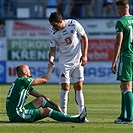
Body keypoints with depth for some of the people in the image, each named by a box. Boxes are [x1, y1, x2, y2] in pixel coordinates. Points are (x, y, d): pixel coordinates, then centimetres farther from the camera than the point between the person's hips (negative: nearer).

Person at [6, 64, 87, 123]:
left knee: (41, 99, 13)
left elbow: (40, 96, 20)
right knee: (47, 110, -12)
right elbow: (44, 80, -10)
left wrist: (55, 105, 15)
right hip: (16, 115, -10)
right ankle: (76, 120, -12)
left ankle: (64, 115, 12)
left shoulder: (26, 84, 18)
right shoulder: (22, 81, -13)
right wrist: (51, 68, 6)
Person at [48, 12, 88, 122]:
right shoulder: (53, 33, -9)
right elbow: (53, 49, 0)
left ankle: (82, 114, 7)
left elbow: (84, 37, 1)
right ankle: (63, 114, -5)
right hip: (64, 62, 0)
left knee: (78, 87, 1)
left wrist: (84, 55, -5)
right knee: (65, 87, -9)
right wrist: (51, 58, -21)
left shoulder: (74, 24, -11)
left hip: (78, 60, 0)